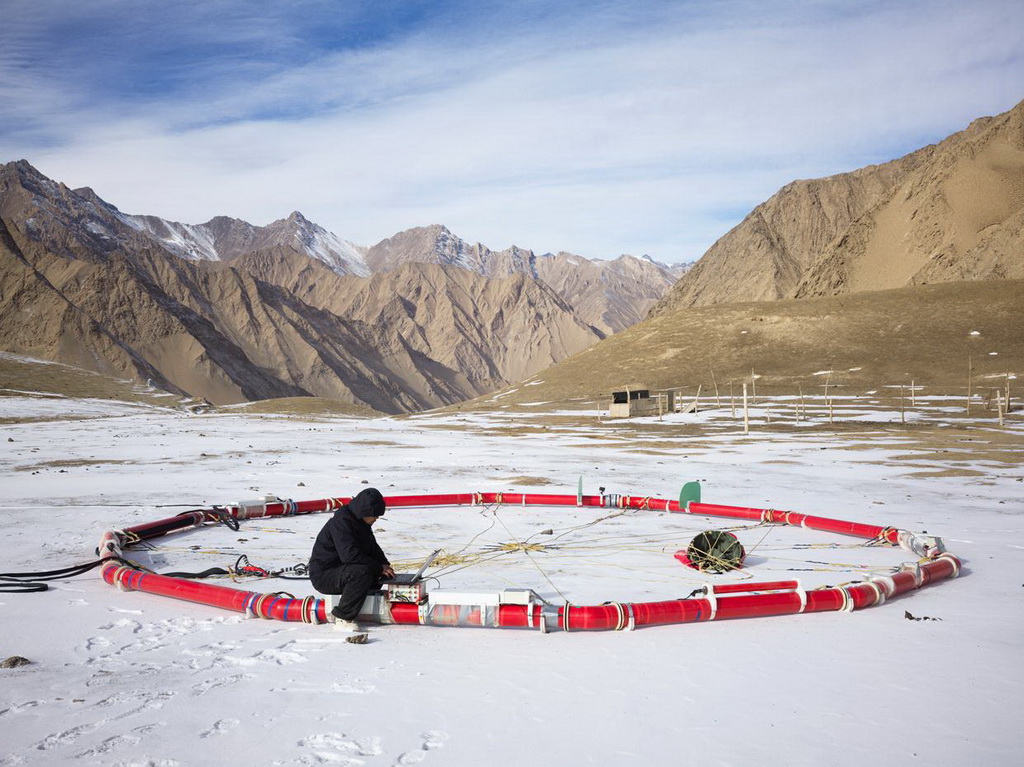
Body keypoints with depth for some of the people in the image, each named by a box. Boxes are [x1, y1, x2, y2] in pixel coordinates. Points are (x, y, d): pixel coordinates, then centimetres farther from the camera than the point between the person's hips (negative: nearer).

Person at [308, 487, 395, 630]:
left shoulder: (360, 521, 10)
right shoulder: (341, 522, -22)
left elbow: (373, 547, 19)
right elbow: (350, 555, -32)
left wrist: (385, 565, 1)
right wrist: (379, 567, -24)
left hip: (340, 570, 10)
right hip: (323, 575, -10)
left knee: (380, 576, 2)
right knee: (363, 572, -32)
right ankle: (343, 617, -20)